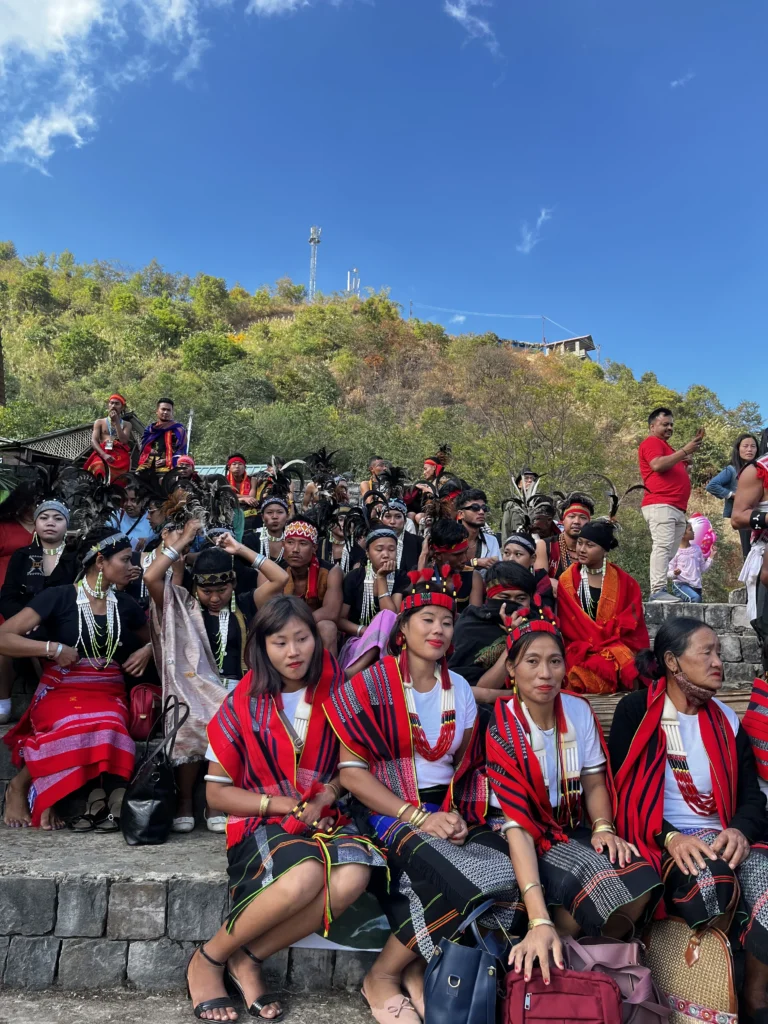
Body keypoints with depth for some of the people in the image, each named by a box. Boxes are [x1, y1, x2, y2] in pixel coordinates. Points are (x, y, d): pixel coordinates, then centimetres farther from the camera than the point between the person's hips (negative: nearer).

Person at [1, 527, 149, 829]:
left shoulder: (126, 605, 10)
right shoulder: (58, 597, -4)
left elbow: (151, 641, 28)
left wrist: (146, 650, 6)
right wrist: (53, 648, -16)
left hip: (108, 694, 3)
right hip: (60, 691, -3)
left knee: (108, 730, -35)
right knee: (74, 730, -37)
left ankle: (45, 796, -17)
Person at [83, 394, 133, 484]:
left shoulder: (126, 424, 20)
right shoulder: (99, 422, 19)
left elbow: (124, 441, 2)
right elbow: (93, 441, 5)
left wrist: (116, 422, 1)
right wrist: (104, 455, -13)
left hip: (120, 454, 0)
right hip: (103, 453, 0)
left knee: (115, 470, -32)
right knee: (98, 466, -34)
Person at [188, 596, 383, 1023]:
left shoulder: (335, 695, 0)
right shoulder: (243, 705, -4)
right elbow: (217, 792, -1)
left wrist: (325, 796, -13)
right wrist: (285, 804, -12)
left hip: (325, 819, 3)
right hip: (261, 821, -2)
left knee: (352, 879, -30)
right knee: (304, 877, -34)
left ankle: (248, 960, -9)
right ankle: (208, 959, -7)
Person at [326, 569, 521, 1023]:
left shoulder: (460, 690, 11)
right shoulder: (372, 685, -5)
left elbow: (467, 766, 13)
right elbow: (351, 771, -11)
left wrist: (457, 813, -8)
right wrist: (418, 816, -18)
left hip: (450, 812, 5)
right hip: (389, 812, -5)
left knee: (507, 878, -23)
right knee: (459, 882, -30)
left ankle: (422, 969, -1)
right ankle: (382, 976, -4)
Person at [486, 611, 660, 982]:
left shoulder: (579, 711, -5)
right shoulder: (500, 729, -20)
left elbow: (594, 783, 6)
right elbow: (516, 825, -28)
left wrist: (603, 828, -17)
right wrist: (540, 921, -37)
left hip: (573, 830, 5)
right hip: (522, 837, -5)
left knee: (640, 881, -24)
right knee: (598, 880, -31)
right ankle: (544, 961, -4)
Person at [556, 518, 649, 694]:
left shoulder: (624, 582, 7)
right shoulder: (566, 581, 3)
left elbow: (630, 622, 5)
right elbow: (567, 625, -1)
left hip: (619, 649, 1)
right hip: (581, 651, -1)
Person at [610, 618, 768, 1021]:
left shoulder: (725, 719, 13)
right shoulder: (636, 711, -2)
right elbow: (621, 791, -6)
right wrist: (670, 837, -20)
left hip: (719, 838, 4)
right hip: (658, 843, -4)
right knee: (706, 879, -37)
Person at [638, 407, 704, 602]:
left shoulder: (665, 446, 32)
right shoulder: (651, 442, 1)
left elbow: (677, 472, 31)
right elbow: (657, 464, -18)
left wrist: (689, 454, 17)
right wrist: (684, 451, -13)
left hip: (676, 508, 10)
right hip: (660, 505, -10)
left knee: (670, 551, 4)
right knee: (662, 546, -19)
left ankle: (660, 590, 3)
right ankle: (658, 590, -25)